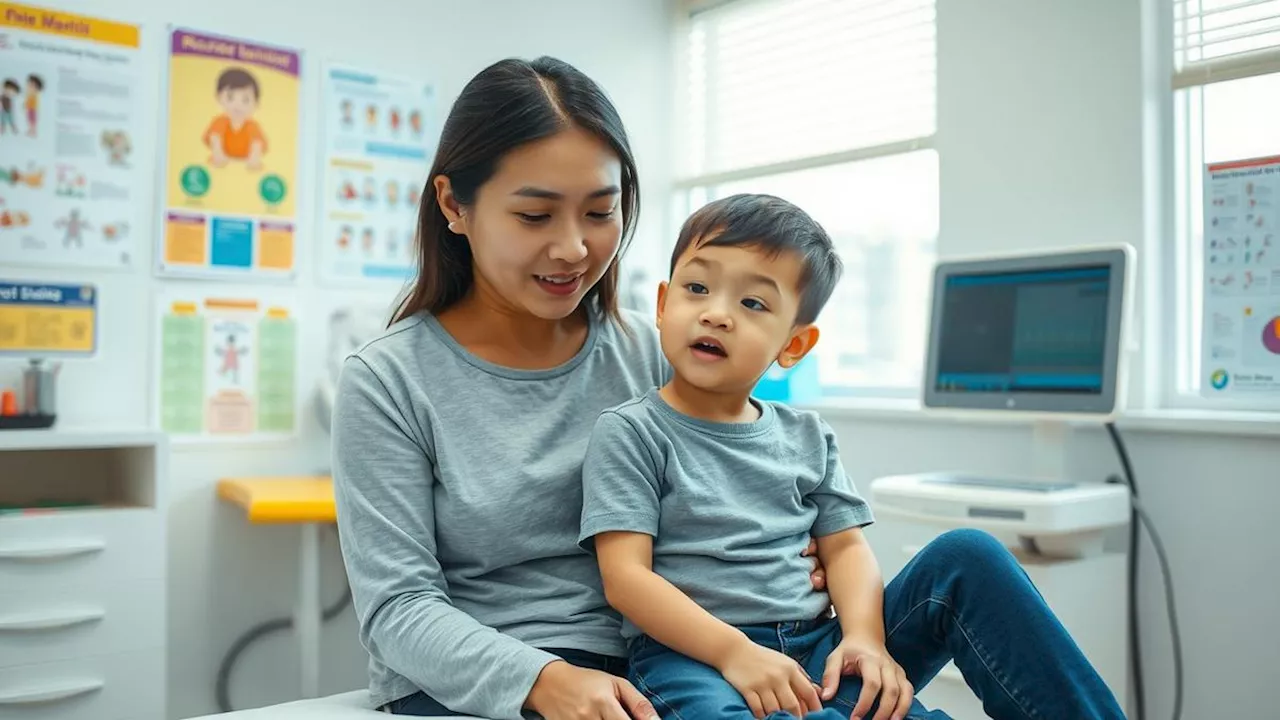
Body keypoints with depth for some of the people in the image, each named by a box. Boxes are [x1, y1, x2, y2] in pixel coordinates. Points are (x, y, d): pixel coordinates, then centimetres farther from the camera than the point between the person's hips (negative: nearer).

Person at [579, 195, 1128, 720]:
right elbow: (626, 576, -9)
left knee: (966, 557, -11)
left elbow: (844, 545, 10)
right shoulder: (630, 432, -1)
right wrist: (734, 651, -20)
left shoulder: (807, 436, 14)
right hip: (692, 655, -4)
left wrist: (864, 638, -11)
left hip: (817, 650, 5)